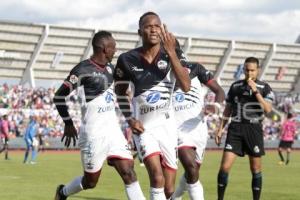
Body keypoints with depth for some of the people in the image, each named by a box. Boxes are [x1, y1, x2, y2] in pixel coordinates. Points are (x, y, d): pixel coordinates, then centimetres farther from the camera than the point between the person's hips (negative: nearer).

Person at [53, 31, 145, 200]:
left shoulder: (110, 68, 10)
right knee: (91, 181, 7)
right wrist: (68, 124, -1)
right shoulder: (83, 70, -13)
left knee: (128, 173, -6)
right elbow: (59, 97, -9)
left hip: (113, 129, 7)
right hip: (94, 133, -7)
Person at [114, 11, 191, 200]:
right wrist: (130, 119, -2)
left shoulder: (172, 55, -5)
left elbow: (186, 86, -21)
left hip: (167, 126, 2)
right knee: (157, 178, -23)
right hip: (143, 127, -2)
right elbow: (121, 92, 11)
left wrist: (171, 52, -24)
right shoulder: (128, 60, -5)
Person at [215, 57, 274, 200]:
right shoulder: (235, 86, 9)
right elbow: (228, 109, 15)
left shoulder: (264, 88, 2)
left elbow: (267, 109, -12)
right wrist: (220, 128, 8)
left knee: (256, 169, 4)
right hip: (235, 129, 1)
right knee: (225, 167, -8)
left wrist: (255, 91, -17)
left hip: (254, 130, -1)